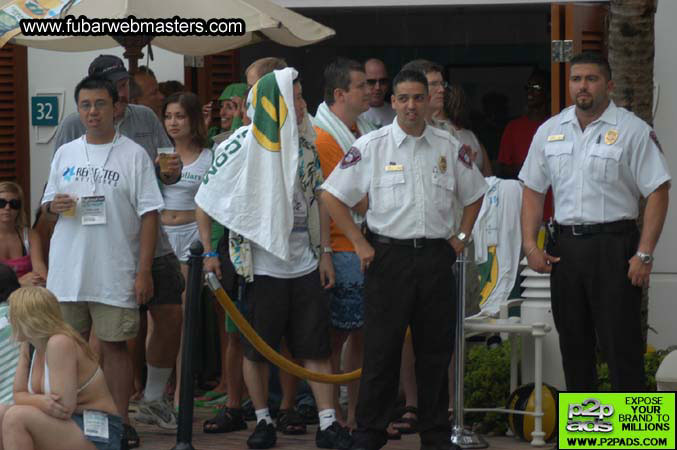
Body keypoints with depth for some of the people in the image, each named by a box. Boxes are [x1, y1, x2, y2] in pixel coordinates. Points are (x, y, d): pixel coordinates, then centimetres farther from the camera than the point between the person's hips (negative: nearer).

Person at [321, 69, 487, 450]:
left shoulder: (449, 147, 6)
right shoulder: (371, 146, -3)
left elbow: (474, 193, 20)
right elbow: (333, 196, 0)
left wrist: (462, 236, 9)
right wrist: (360, 244, -3)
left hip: (437, 257, 3)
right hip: (389, 256, -3)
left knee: (437, 350, 8)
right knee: (382, 350, -2)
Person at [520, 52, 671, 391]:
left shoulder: (634, 131, -4)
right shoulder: (549, 131, 11)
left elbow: (657, 192, -7)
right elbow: (533, 191, 13)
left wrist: (644, 254, -14)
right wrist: (530, 246, 2)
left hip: (613, 245, -5)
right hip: (565, 246, 5)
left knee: (621, 344, -6)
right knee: (573, 344, 12)